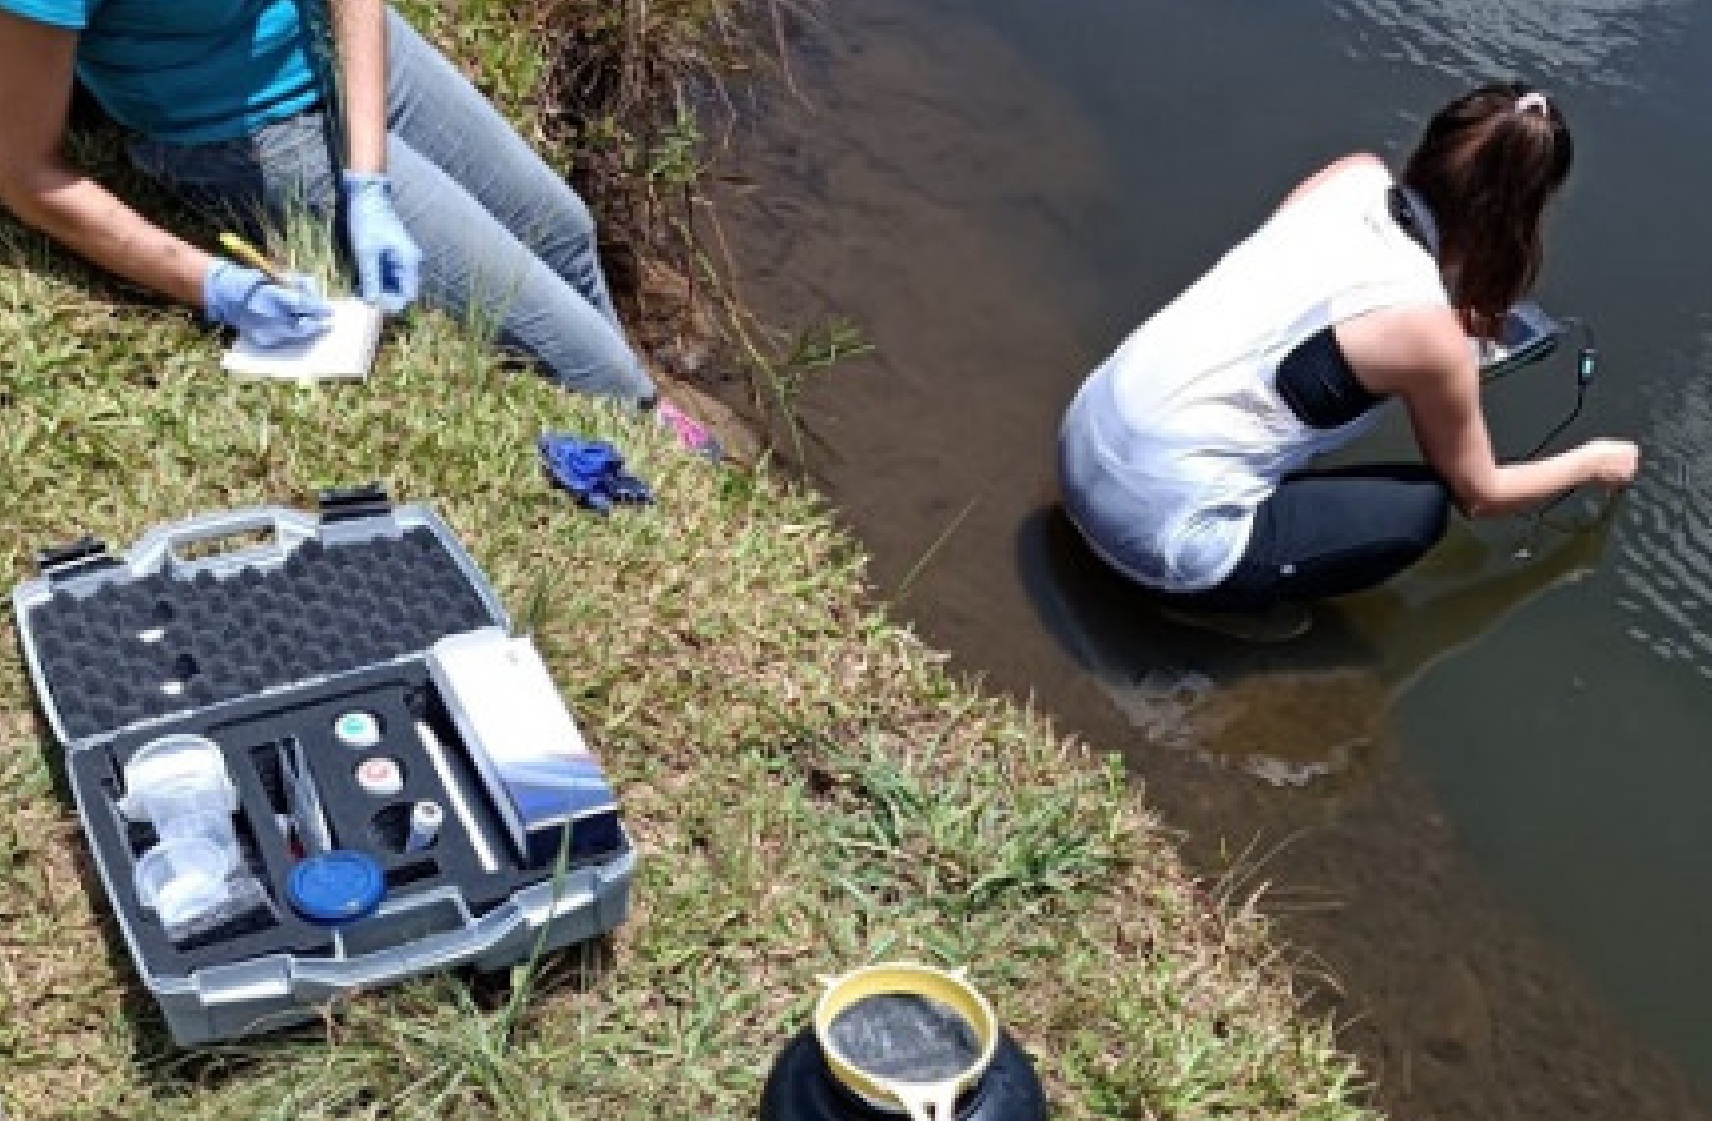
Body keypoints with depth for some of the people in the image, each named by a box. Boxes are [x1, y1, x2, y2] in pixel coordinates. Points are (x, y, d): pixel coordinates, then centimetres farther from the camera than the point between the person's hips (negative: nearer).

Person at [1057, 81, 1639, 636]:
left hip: (1085, 429, 7)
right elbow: (1479, 493, 6)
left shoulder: (1355, 174, 1)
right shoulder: (1430, 334, -13)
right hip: (1158, 533, -7)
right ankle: (1204, 596, 4)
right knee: (1424, 506, 5)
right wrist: (1593, 462, 23)